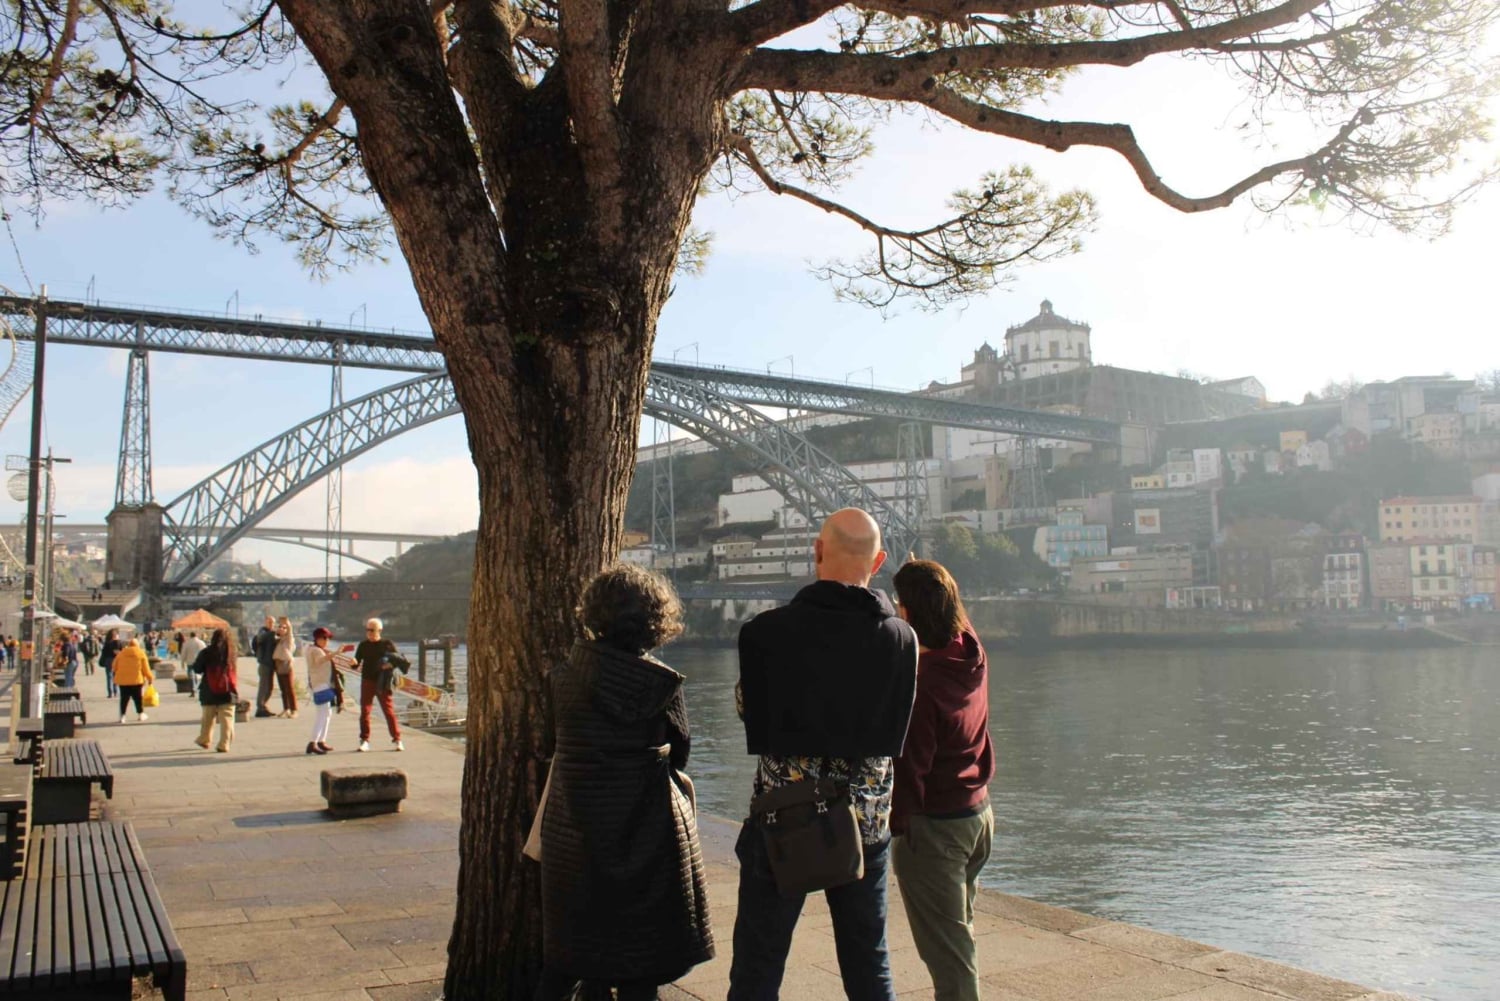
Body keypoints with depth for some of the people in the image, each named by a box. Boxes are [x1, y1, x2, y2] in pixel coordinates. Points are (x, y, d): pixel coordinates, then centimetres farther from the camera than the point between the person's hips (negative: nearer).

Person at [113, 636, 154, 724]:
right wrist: (150, 677, 8)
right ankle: (141, 714, 16)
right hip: (136, 680, -2)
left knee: (124, 698, 8)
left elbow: (114, 666, 10)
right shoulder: (141, 654, -2)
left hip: (122, 680, 2)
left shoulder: (121, 653, 4)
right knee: (138, 698, 10)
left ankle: (122, 716, 4)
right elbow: (145, 668, -2)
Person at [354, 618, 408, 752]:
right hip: (367, 681, 3)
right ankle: (364, 740, 9)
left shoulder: (387, 644, 1)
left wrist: (391, 664, -19)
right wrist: (353, 662, -15)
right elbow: (356, 664, 8)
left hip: (382, 683, -3)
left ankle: (396, 740, 2)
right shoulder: (363, 645, 8)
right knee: (364, 711, 1)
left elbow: (398, 661, 2)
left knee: (389, 710, -4)